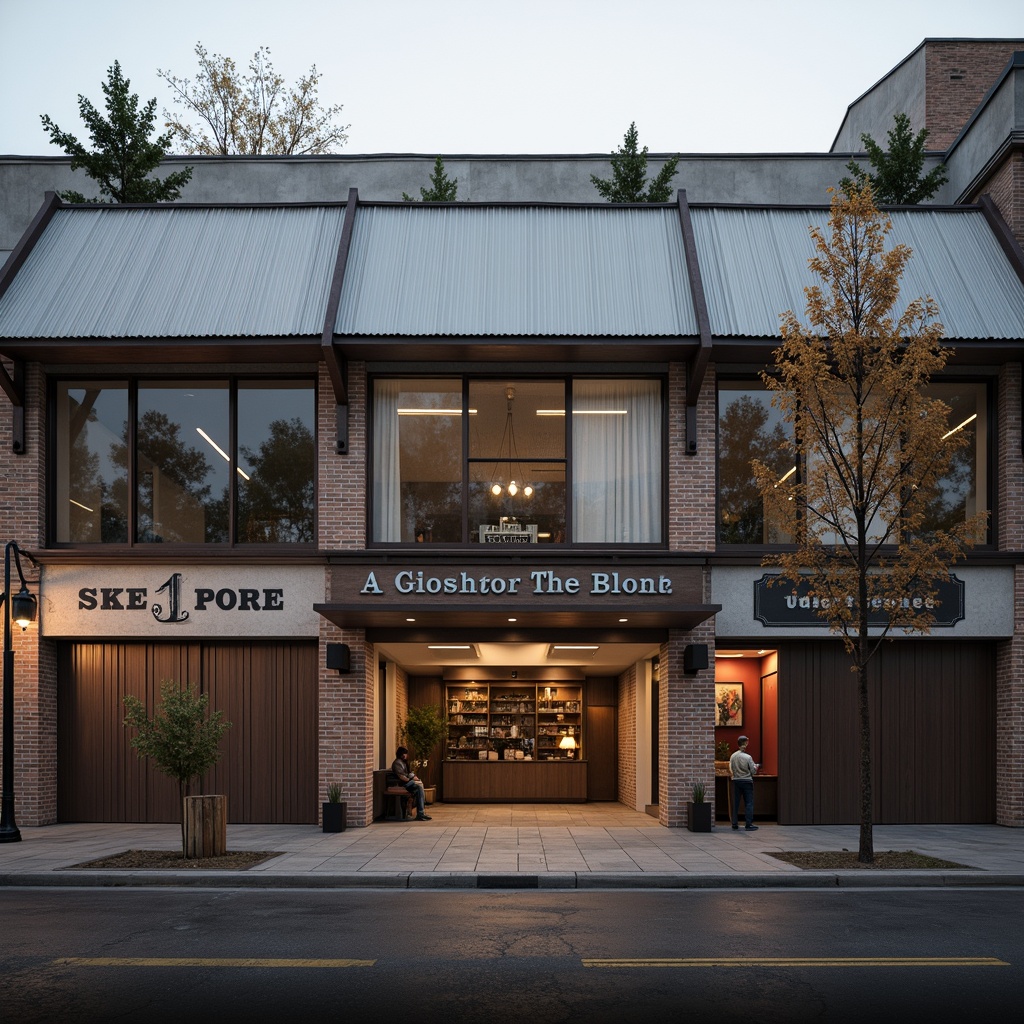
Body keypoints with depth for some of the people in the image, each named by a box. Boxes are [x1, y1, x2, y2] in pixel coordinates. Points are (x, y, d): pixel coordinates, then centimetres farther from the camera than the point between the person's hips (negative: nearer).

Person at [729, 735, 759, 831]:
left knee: (736, 802, 11)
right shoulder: (748, 757, -14)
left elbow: (731, 769, 3)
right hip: (747, 781, -4)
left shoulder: (733, 756, -3)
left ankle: (735, 823, 14)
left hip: (736, 781, 4)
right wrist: (756, 767, 12)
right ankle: (749, 824, -1)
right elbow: (753, 771, -9)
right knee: (749, 803, 2)